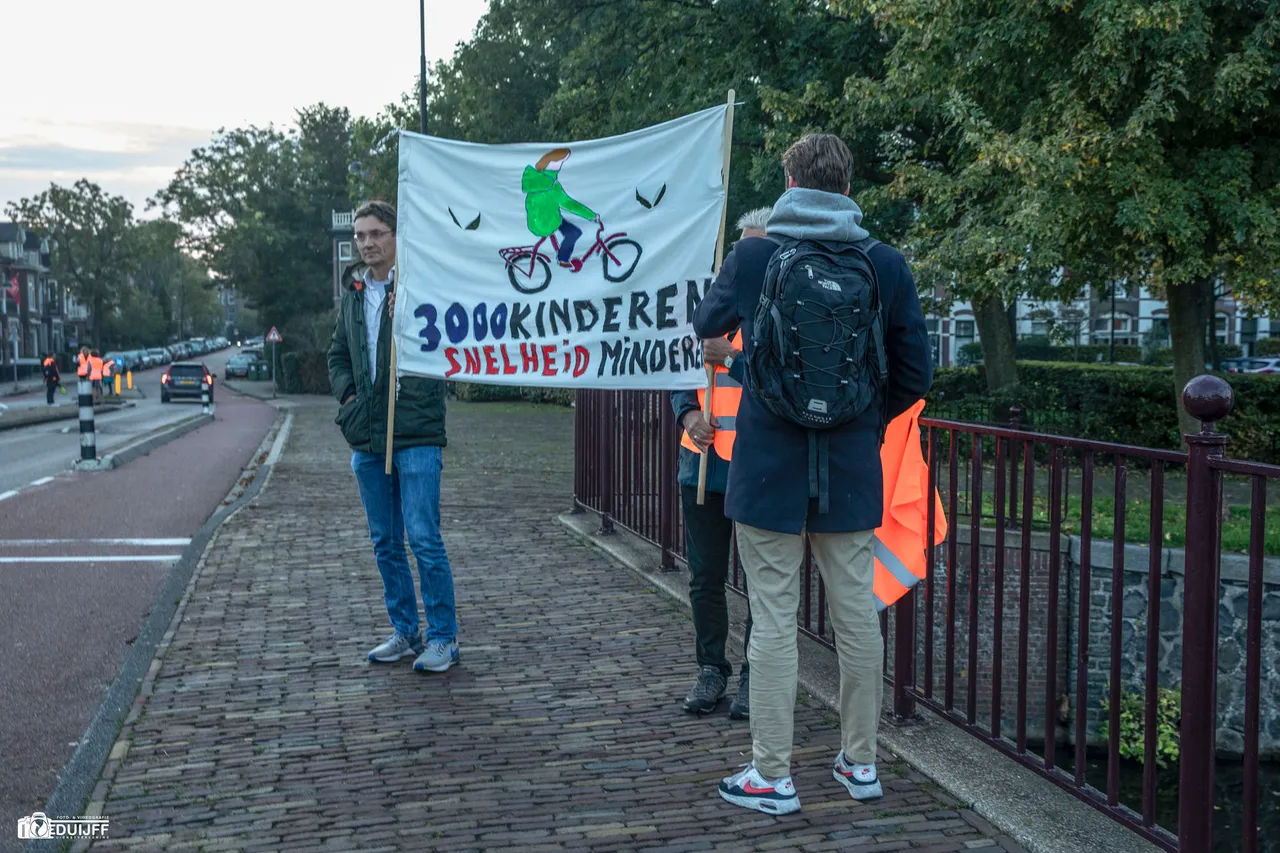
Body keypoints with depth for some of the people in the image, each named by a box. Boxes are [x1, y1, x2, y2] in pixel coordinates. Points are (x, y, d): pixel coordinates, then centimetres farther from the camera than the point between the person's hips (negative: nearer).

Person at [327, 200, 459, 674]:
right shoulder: (353, 295, 14)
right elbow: (338, 353, 26)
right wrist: (347, 394, 9)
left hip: (416, 437, -7)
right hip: (367, 439, 7)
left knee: (424, 538, -7)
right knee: (386, 543, 12)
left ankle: (444, 638, 4)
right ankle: (405, 631, 24)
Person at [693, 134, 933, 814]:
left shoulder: (751, 258, -7)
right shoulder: (886, 265, -2)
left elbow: (706, 324, 13)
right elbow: (916, 374, 5)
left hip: (769, 469, -2)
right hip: (851, 473, 3)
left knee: (773, 619, 3)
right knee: (857, 615, 12)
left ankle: (772, 776, 10)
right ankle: (860, 763, 24)